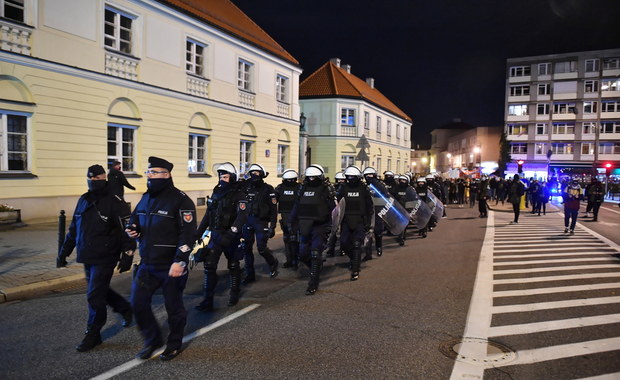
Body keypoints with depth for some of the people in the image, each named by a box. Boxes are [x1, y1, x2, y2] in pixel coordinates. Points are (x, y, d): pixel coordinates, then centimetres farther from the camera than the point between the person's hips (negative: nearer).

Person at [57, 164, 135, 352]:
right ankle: (125, 308, 41)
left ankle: (93, 335, 12)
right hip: (87, 258, 8)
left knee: (95, 296, -4)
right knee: (100, 291, 18)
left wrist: (127, 256, -18)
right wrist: (64, 252, 17)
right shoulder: (83, 201, 10)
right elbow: (73, 229, 18)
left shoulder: (115, 202, -12)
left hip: (105, 259, -7)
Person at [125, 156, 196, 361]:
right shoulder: (146, 197, 10)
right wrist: (132, 228, 1)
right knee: (137, 302, 7)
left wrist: (180, 261, -25)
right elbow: (136, 218, 25)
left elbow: (187, 233, -19)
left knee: (173, 306, 7)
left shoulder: (180, 200, -15)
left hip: (171, 266, -7)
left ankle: (174, 344, 29)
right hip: (147, 264, 7)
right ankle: (152, 339, 29)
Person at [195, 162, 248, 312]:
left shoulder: (238, 194, -10)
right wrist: (198, 232, 13)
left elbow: (242, 216, -22)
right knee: (209, 266, -3)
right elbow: (208, 214, 16)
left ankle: (235, 294, 31)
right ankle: (208, 301, 2)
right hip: (215, 235, 5)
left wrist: (230, 234, -33)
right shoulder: (216, 192, 9)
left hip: (230, 236, -5)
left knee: (233, 266, 11)